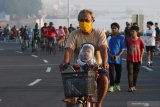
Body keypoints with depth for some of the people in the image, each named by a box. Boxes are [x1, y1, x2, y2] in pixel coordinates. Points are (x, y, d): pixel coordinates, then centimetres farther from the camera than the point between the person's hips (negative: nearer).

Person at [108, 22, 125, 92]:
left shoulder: (121, 37, -1)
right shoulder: (109, 38, 3)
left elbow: (123, 49, -2)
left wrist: (118, 56, -13)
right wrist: (110, 55, -10)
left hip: (118, 58, 0)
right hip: (110, 58, 0)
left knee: (118, 72, 10)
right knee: (111, 73, -5)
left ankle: (117, 84, 29)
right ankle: (111, 86, -2)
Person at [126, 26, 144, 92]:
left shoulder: (139, 40, -4)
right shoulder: (128, 40, -3)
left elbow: (142, 49, 3)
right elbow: (127, 49, 7)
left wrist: (141, 58, 0)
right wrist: (128, 55, 5)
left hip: (137, 59, 1)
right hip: (130, 59, -1)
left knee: (136, 73, 10)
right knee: (130, 73, -7)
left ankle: (134, 86, 22)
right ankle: (130, 87, -9)